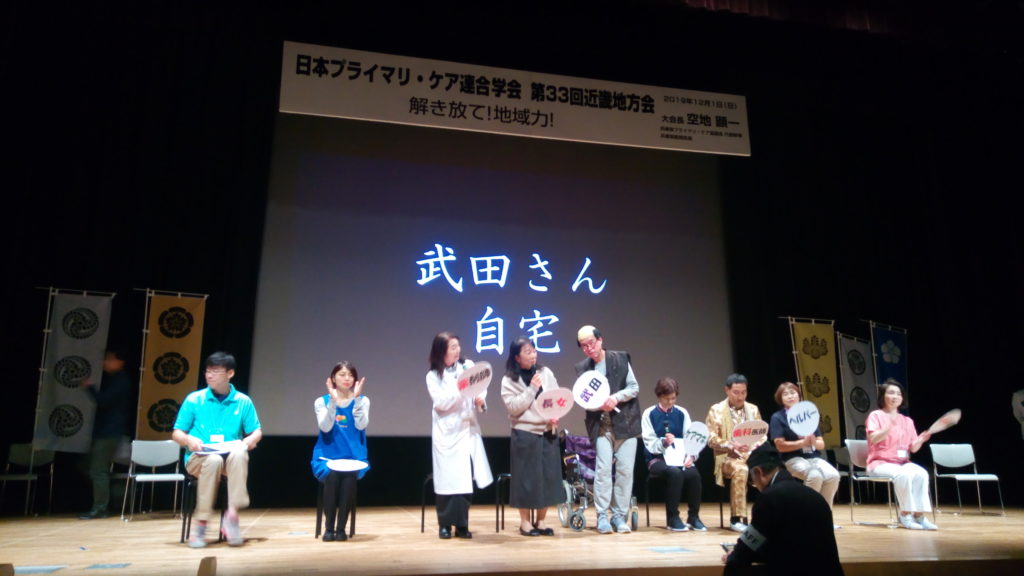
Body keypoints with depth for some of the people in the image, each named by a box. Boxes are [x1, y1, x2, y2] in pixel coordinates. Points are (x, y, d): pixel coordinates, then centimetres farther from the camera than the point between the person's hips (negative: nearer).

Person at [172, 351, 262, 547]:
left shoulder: (243, 401, 6)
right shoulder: (194, 399, 4)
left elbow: (257, 431, 12)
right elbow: (177, 433, 7)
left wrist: (250, 439, -11)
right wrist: (188, 439, -15)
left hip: (231, 456, 1)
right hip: (198, 458, 0)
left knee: (239, 453, -36)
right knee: (213, 460, -37)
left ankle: (232, 514, -30)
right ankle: (201, 525, -27)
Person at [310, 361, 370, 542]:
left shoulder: (363, 400, 5)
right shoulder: (322, 401, 4)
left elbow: (361, 425, -13)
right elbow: (325, 427, -13)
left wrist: (357, 398, -20)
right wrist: (333, 400, -20)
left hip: (353, 456, 0)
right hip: (327, 456, 0)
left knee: (349, 476, -32)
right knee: (332, 475, -33)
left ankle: (341, 528, -18)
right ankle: (329, 527, -16)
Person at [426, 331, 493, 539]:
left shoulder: (468, 365, 6)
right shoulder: (433, 376, -1)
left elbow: (481, 388, 4)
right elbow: (441, 403, -11)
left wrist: (480, 400, -16)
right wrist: (459, 388, -21)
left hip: (468, 430, 3)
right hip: (447, 433, -2)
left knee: (466, 479, 3)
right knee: (448, 479, 0)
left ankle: (462, 525, 14)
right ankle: (445, 525, 14)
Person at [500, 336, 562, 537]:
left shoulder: (546, 373, 6)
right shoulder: (509, 380, -4)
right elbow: (513, 407, -13)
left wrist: (555, 416, -10)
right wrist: (532, 389, -16)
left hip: (548, 432, 4)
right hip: (524, 434, -4)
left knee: (548, 475, 6)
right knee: (526, 477, 1)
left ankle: (540, 520, 19)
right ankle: (525, 522, 14)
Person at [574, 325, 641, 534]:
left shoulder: (621, 358, 0)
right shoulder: (581, 367, 3)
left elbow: (634, 387, 1)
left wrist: (616, 397, -16)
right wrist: (598, 404, -16)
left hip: (625, 422, 0)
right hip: (601, 425, 0)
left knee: (625, 470, 1)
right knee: (603, 468, -9)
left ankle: (619, 515, 12)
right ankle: (602, 516, 1)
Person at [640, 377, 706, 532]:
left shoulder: (682, 413, 8)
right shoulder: (649, 414, 0)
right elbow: (649, 443, -4)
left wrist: (691, 456, -15)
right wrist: (663, 442, -24)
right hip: (657, 459, -3)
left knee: (693, 474, -29)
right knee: (675, 473, -34)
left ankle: (693, 517, -9)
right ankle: (672, 519, -20)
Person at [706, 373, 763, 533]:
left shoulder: (753, 409, 15)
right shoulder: (716, 410, 1)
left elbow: (762, 436, 13)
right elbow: (711, 440, -5)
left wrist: (755, 446, -10)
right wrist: (732, 447, -21)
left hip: (751, 455, 4)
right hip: (728, 457, -3)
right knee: (740, 470, -37)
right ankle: (737, 518, -28)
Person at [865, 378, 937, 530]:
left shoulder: (907, 421, 15)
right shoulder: (876, 415, 0)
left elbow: (913, 448, 11)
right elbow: (874, 439, -17)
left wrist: (922, 439, -11)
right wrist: (890, 426, -32)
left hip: (902, 462, 5)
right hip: (880, 462, -4)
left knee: (921, 473, -28)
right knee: (903, 474, -35)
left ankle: (919, 514, -23)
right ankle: (905, 514, -23)